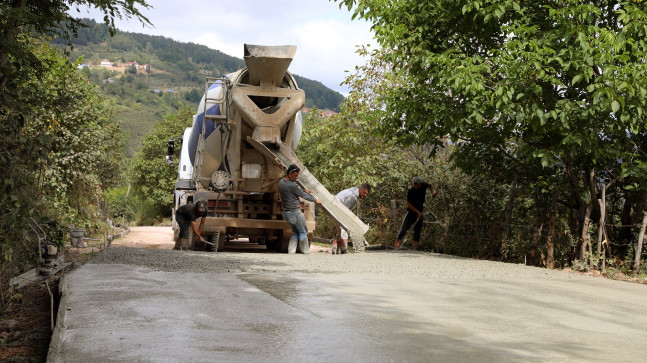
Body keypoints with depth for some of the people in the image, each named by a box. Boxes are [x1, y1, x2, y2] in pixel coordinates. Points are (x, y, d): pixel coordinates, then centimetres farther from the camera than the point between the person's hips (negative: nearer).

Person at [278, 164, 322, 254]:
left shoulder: (281, 182, 5)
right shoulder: (292, 186, -20)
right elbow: (304, 196, -8)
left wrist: (304, 190, 22)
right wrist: (315, 200, 6)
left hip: (286, 213, 8)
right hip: (295, 213, -8)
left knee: (295, 233, 17)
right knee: (303, 233, 6)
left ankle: (291, 252, 10)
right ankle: (305, 252, 11)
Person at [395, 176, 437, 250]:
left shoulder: (423, 186, -4)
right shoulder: (411, 192, -16)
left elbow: (430, 185, 20)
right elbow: (409, 204, -15)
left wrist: (433, 192, 2)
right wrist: (417, 212, -22)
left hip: (419, 213, 4)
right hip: (411, 212, -4)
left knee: (417, 231, 2)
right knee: (403, 229, -11)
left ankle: (415, 249, 5)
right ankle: (397, 246, -7)